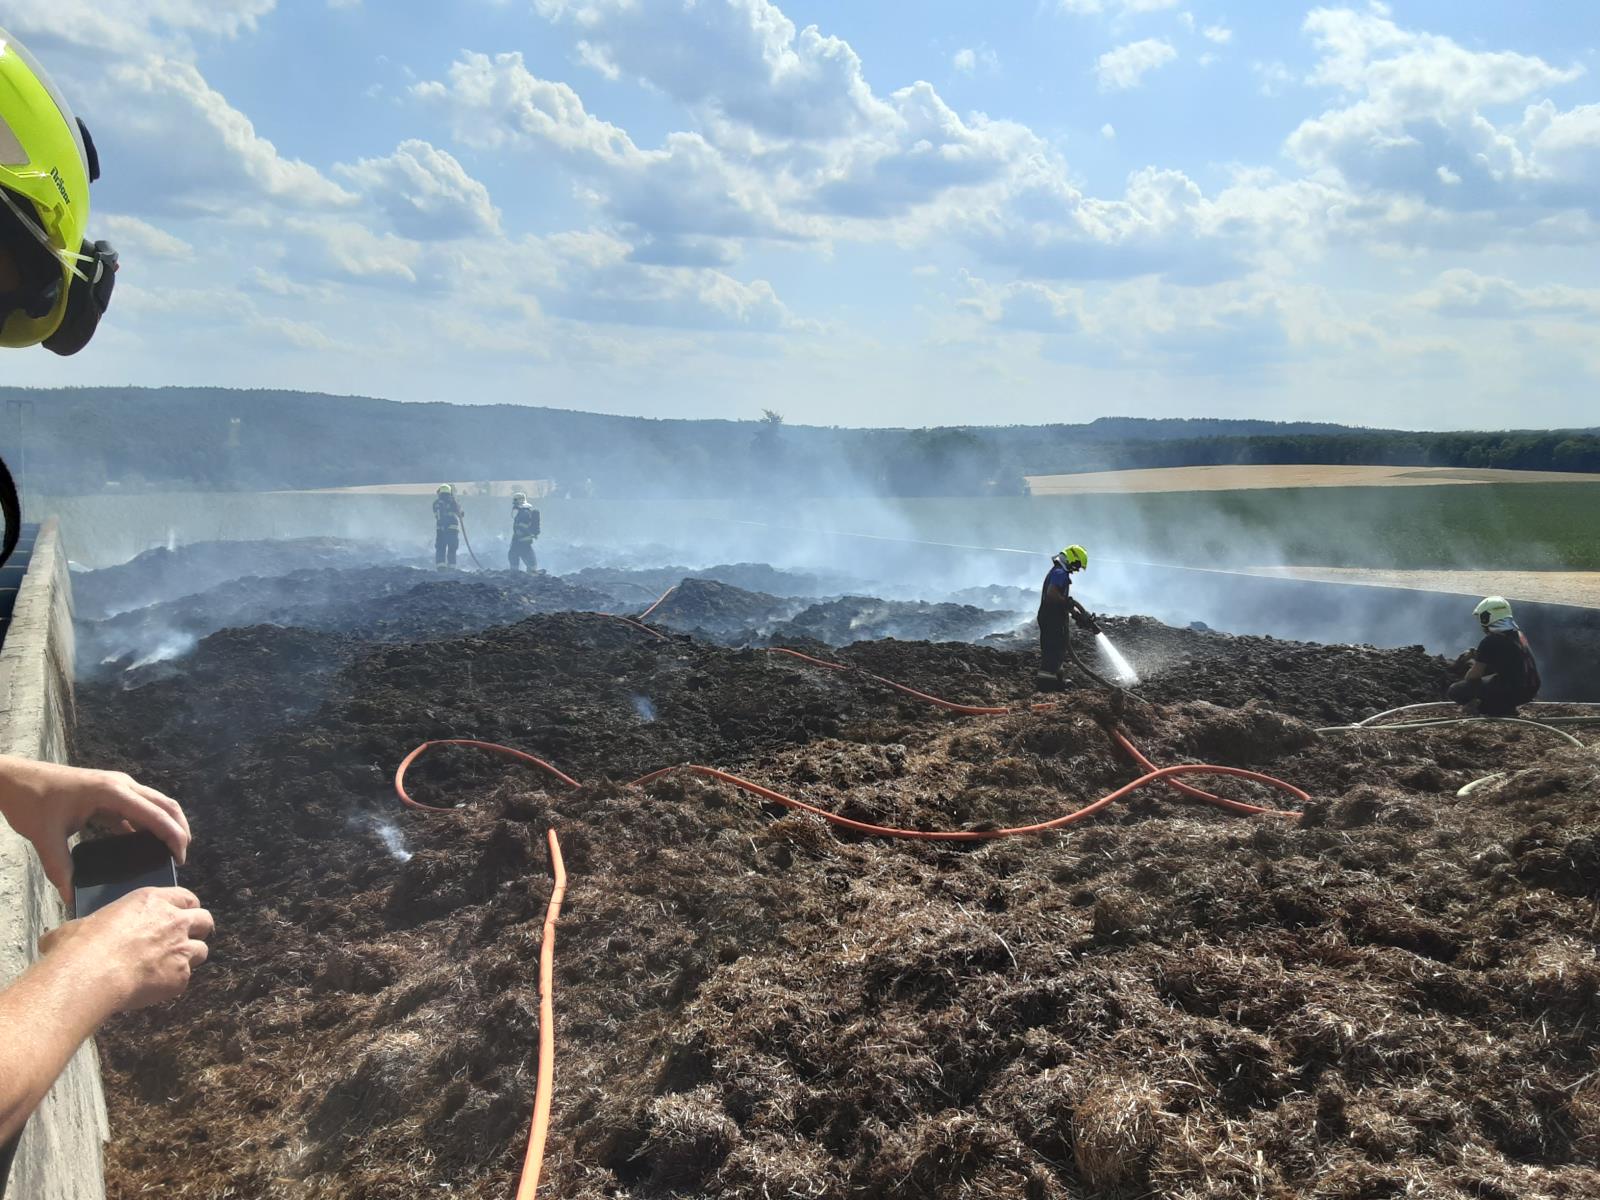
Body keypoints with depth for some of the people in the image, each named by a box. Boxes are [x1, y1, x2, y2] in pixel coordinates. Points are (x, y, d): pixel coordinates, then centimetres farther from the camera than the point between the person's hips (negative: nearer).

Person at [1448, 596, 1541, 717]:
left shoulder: (1491, 640, -14)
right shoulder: (1518, 633, 12)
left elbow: (1475, 674, -8)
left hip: (1513, 691, -9)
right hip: (1531, 690, 9)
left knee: (1455, 690, -5)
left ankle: (1502, 710, -6)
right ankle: (1506, 707, 16)